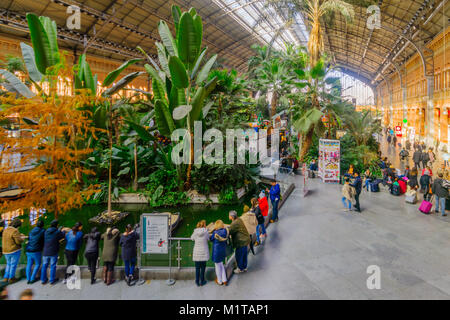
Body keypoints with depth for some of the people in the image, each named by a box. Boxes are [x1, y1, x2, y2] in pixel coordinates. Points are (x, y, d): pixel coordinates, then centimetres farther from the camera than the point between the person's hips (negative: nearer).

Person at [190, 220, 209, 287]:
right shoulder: (206, 232, -11)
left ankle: (197, 282, 21)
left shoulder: (195, 232, -6)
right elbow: (208, 239, 4)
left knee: (197, 268, 13)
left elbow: (192, 238, 11)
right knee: (203, 267, 12)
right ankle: (202, 281, 22)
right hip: (204, 252, -1)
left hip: (196, 253, 2)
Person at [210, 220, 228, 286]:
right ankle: (224, 280, 26)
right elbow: (226, 242, 3)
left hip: (216, 251, -5)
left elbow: (211, 239, -3)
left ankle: (219, 281, 30)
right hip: (223, 251, 5)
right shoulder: (225, 231, -9)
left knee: (218, 266, 14)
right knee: (221, 265, 24)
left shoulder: (215, 233, -22)